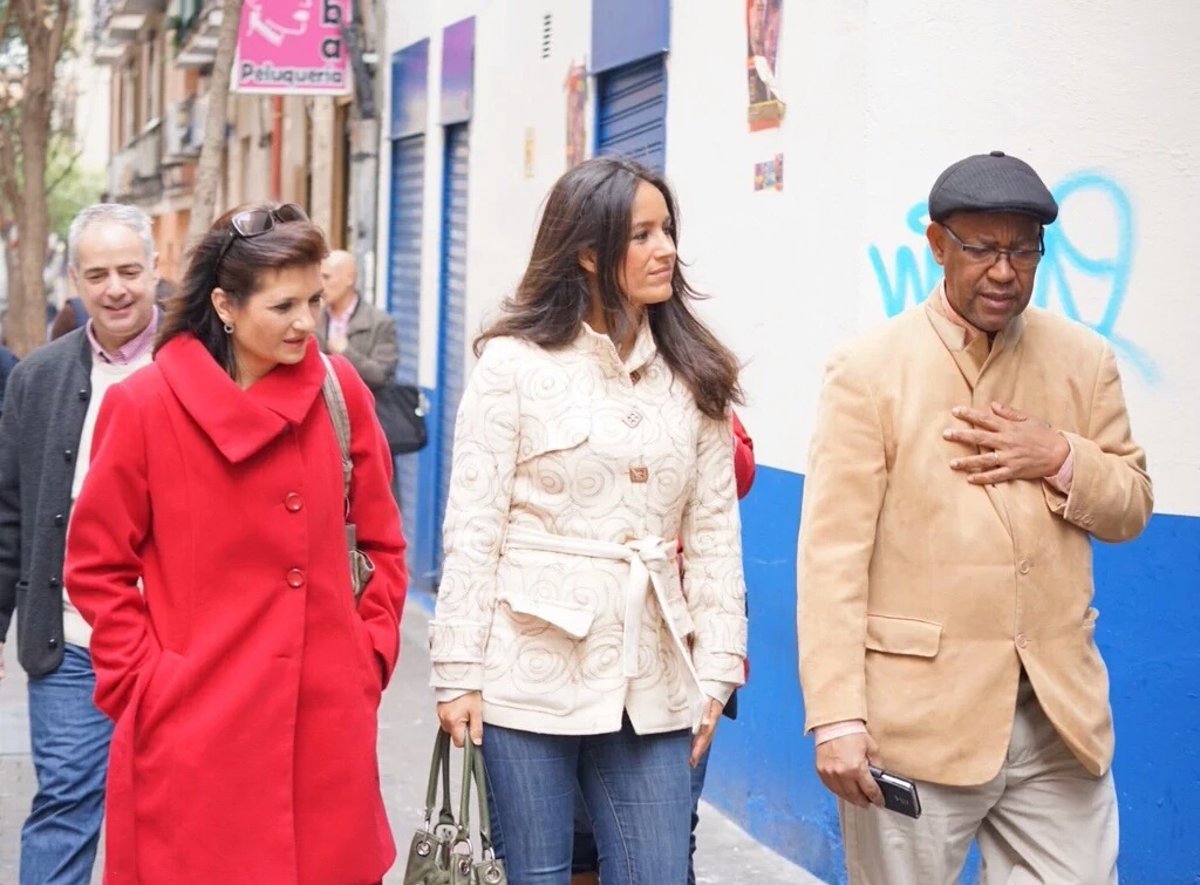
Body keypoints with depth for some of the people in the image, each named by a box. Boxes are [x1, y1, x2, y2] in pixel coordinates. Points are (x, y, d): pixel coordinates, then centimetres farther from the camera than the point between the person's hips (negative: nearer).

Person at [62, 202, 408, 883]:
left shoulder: (339, 390, 3)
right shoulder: (145, 406, -6)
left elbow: (383, 541, 12)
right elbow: (97, 565, 1)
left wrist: (371, 654, 5)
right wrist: (144, 682, -5)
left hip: (328, 721, 3)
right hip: (193, 728, -3)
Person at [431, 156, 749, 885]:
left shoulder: (695, 378, 8)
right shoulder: (516, 362, -4)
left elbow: (715, 531, 7)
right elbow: (472, 531, -6)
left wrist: (717, 667, 1)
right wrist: (458, 674, -9)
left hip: (650, 680, 3)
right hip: (534, 670, -3)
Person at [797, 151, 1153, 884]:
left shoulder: (1085, 361, 7)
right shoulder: (870, 370, -6)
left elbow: (1132, 506, 13)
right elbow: (833, 552, -10)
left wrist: (1062, 459, -9)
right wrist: (836, 717, -16)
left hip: (1060, 714, 4)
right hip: (917, 714, -3)